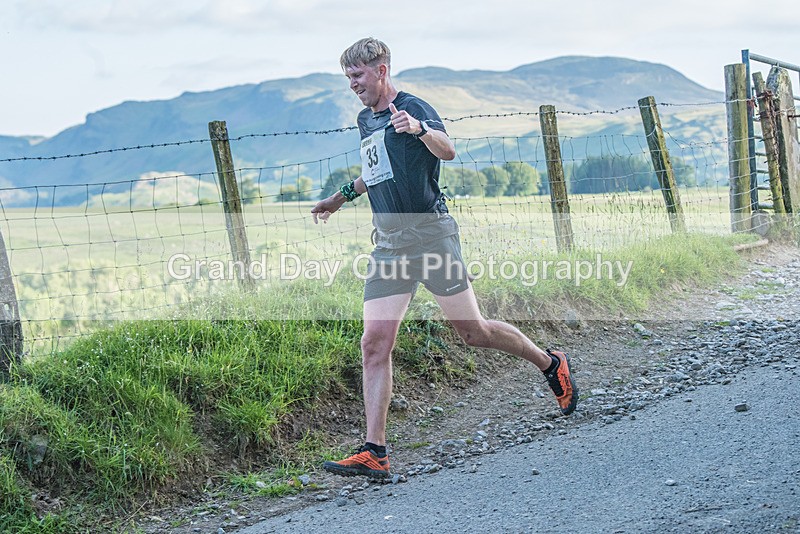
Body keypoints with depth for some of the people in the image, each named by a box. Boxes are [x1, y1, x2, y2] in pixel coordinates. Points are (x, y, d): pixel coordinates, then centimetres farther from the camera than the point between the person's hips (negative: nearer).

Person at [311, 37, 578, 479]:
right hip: (389, 245, 7)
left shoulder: (412, 107, -7)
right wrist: (342, 197, 41)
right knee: (374, 345, -6)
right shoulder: (365, 120, 18)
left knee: (474, 333, 0)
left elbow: (447, 151, -28)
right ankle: (374, 453, -8)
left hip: (430, 234, -7)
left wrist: (418, 128, -47)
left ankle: (550, 364, 26)